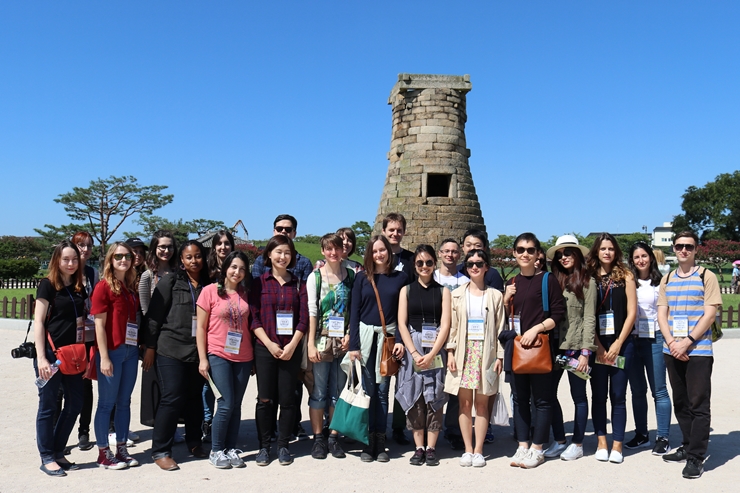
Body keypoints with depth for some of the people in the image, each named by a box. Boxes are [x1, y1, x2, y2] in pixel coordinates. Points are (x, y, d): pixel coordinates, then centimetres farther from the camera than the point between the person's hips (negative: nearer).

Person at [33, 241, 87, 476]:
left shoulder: (79, 287, 10)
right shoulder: (47, 285, -6)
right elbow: (38, 322, -10)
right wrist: (41, 357, -16)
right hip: (51, 353, -6)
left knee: (75, 403, 9)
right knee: (48, 406, 2)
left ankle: (58, 452, 24)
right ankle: (47, 458, 13)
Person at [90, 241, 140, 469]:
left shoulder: (131, 287, 11)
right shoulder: (104, 286, -8)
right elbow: (99, 324, -12)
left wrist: (140, 347, 6)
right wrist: (104, 357, -16)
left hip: (130, 351, 7)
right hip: (111, 352, -6)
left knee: (124, 402, 12)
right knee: (107, 403, 3)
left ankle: (121, 449, 22)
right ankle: (103, 453, 13)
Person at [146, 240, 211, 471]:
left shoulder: (208, 284, 8)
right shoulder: (169, 281, -3)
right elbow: (154, 315, -4)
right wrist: (150, 347, -6)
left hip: (198, 351, 4)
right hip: (171, 349, -4)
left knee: (195, 398, 11)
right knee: (172, 398, -6)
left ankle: (194, 443, 27)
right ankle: (160, 451, 4)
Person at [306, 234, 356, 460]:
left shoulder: (351, 275, 6)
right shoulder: (315, 276, 0)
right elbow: (311, 311, -5)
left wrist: (349, 335, -6)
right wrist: (311, 343, -10)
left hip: (343, 341, 2)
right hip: (322, 339, -2)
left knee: (338, 391, 8)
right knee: (319, 392, 2)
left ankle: (333, 437, 18)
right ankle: (318, 439, 12)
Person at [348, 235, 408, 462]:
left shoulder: (400, 278, 5)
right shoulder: (362, 278, 5)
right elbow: (354, 312, 2)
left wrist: (401, 340, -7)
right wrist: (353, 345, -6)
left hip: (388, 338, 0)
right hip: (365, 337, 0)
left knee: (382, 390, 5)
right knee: (367, 390, 1)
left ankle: (380, 442, 12)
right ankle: (368, 441, 9)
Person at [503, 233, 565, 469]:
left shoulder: (548, 280, -2)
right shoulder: (511, 283, 13)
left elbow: (558, 314, -6)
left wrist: (536, 329, -17)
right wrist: (506, 300, 1)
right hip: (515, 345, 5)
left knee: (541, 398, 2)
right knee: (520, 398, 9)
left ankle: (537, 449, 10)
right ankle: (522, 446, 17)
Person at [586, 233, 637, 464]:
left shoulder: (625, 276, 2)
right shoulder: (589, 277, 3)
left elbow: (632, 312, -1)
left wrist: (618, 343, -8)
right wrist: (598, 346, -6)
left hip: (621, 343, -1)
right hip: (596, 344, 1)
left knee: (618, 395, 3)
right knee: (598, 395, 6)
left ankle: (617, 445, 9)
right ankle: (601, 442, 15)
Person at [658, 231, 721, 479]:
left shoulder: (707, 277, -2)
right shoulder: (667, 279, 12)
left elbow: (709, 314, -8)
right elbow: (662, 313, 8)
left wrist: (687, 342, -15)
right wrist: (671, 342, -7)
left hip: (698, 351, -5)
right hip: (672, 351, 5)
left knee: (699, 406, -4)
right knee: (680, 403, 12)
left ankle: (696, 457, 1)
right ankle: (688, 447, 24)